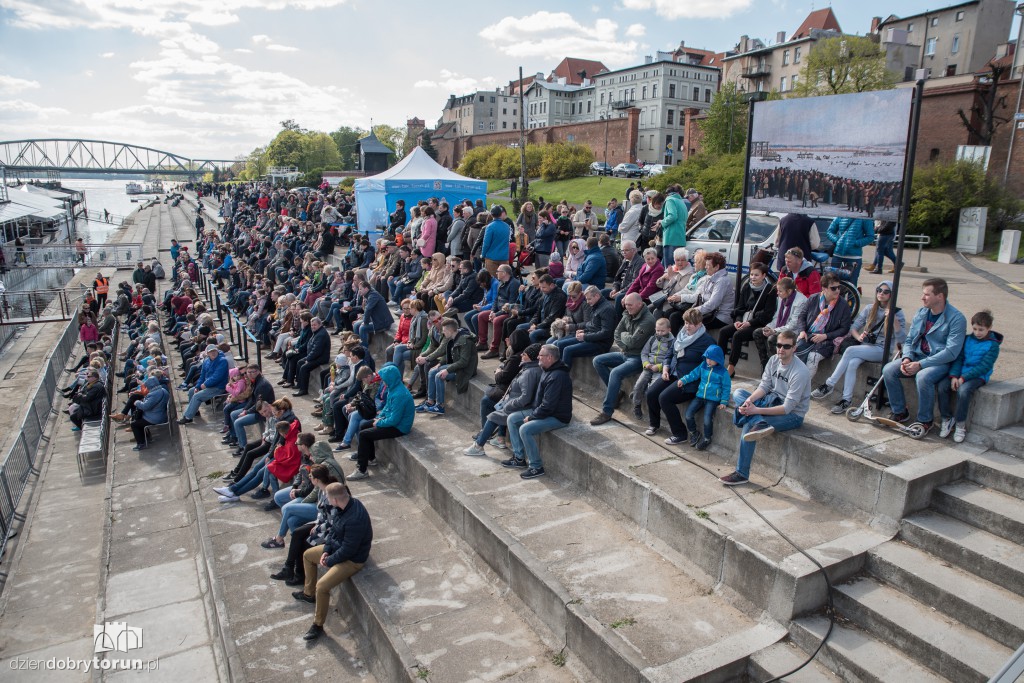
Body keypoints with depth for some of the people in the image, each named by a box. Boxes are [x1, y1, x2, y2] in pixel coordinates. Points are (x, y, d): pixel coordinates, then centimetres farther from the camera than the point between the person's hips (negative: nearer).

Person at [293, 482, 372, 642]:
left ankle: (318, 626, 2)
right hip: (337, 546, 10)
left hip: (352, 559, -10)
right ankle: (309, 593, 44)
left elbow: (348, 550, -30)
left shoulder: (355, 518, -38)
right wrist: (326, 550, -4)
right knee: (308, 555, 23)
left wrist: (328, 561, -16)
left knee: (322, 586, -22)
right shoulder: (341, 506, -10)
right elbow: (333, 530, 6)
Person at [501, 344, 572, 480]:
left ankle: (536, 467, -12)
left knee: (525, 429, -28)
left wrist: (531, 417, -16)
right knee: (512, 419, 7)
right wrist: (533, 413, 7)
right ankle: (519, 458, 12)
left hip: (557, 417, -11)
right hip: (542, 411, 11)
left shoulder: (557, 377, -25)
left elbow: (548, 405, -27)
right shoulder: (548, 371, 8)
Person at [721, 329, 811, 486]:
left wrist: (756, 410, -34)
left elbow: (787, 408, -29)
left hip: (793, 414, -8)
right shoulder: (774, 360, -2)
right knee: (738, 393, -13)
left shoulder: (800, 372, -27)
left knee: (748, 426, -29)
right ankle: (760, 424, -34)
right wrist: (750, 399, -23)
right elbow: (764, 386, 0)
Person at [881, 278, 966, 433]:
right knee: (888, 370, -16)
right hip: (917, 356, 6)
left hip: (942, 362, -6)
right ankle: (900, 412, -1)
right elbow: (909, 340, 12)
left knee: (923, 377, -36)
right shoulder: (921, 313, 7)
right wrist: (906, 358, -9)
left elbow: (951, 352, -20)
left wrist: (920, 365, -25)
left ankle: (925, 420, -14)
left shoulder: (956, 319, -13)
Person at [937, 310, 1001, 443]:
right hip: (961, 374, 5)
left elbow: (984, 367, -12)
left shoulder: (993, 345, -4)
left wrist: (963, 378, -20)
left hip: (979, 376, -5)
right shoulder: (967, 339, 10)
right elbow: (958, 358, 5)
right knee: (943, 388, -20)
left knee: (963, 390, -33)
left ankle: (960, 424, -18)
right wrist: (954, 376, -11)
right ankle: (947, 418, -5)